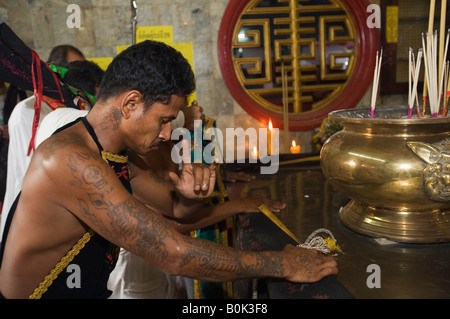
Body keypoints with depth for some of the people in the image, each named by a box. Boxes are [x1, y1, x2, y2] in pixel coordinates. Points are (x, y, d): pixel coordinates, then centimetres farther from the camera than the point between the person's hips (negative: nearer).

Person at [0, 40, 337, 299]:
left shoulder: (113, 155, 1)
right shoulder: (70, 161, -28)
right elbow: (174, 254, -31)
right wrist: (282, 264, -23)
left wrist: (190, 198, -15)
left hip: (94, 291, 8)